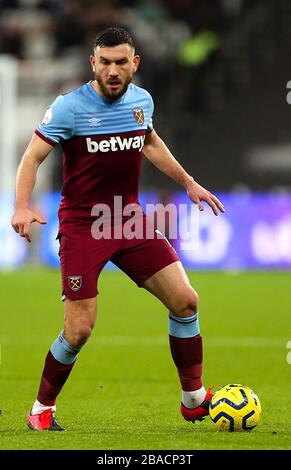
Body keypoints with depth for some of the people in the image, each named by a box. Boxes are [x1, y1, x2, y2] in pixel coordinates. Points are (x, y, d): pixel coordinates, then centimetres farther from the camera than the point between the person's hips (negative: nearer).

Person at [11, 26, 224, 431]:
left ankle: (194, 399, 13)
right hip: (82, 226, -5)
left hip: (130, 221, 5)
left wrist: (188, 183, 25)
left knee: (185, 300, -2)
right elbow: (33, 156, -13)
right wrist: (22, 208, -28)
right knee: (79, 330, -10)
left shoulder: (142, 100, 4)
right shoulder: (70, 107, -13)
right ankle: (41, 409, 11)